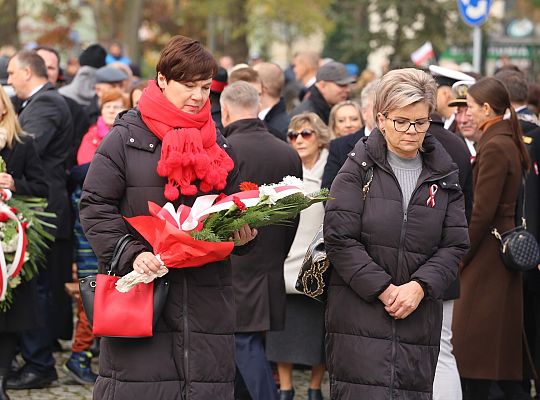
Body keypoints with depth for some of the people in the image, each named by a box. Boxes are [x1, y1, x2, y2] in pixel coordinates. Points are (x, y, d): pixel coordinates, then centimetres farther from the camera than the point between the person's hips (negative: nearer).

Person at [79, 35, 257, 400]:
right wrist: (132, 254, -17)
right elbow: (95, 208, -5)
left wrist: (241, 233, 1)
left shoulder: (219, 144, 15)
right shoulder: (125, 138, 0)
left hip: (207, 298, 4)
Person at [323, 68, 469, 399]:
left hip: (420, 319, 3)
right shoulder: (359, 170, 0)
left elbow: (455, 245, 4)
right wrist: (383, 290, -13)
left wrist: (419, 287, -12)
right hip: (360, 315, -3)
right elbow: (339, 239, -8)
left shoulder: (444, 177, 10)